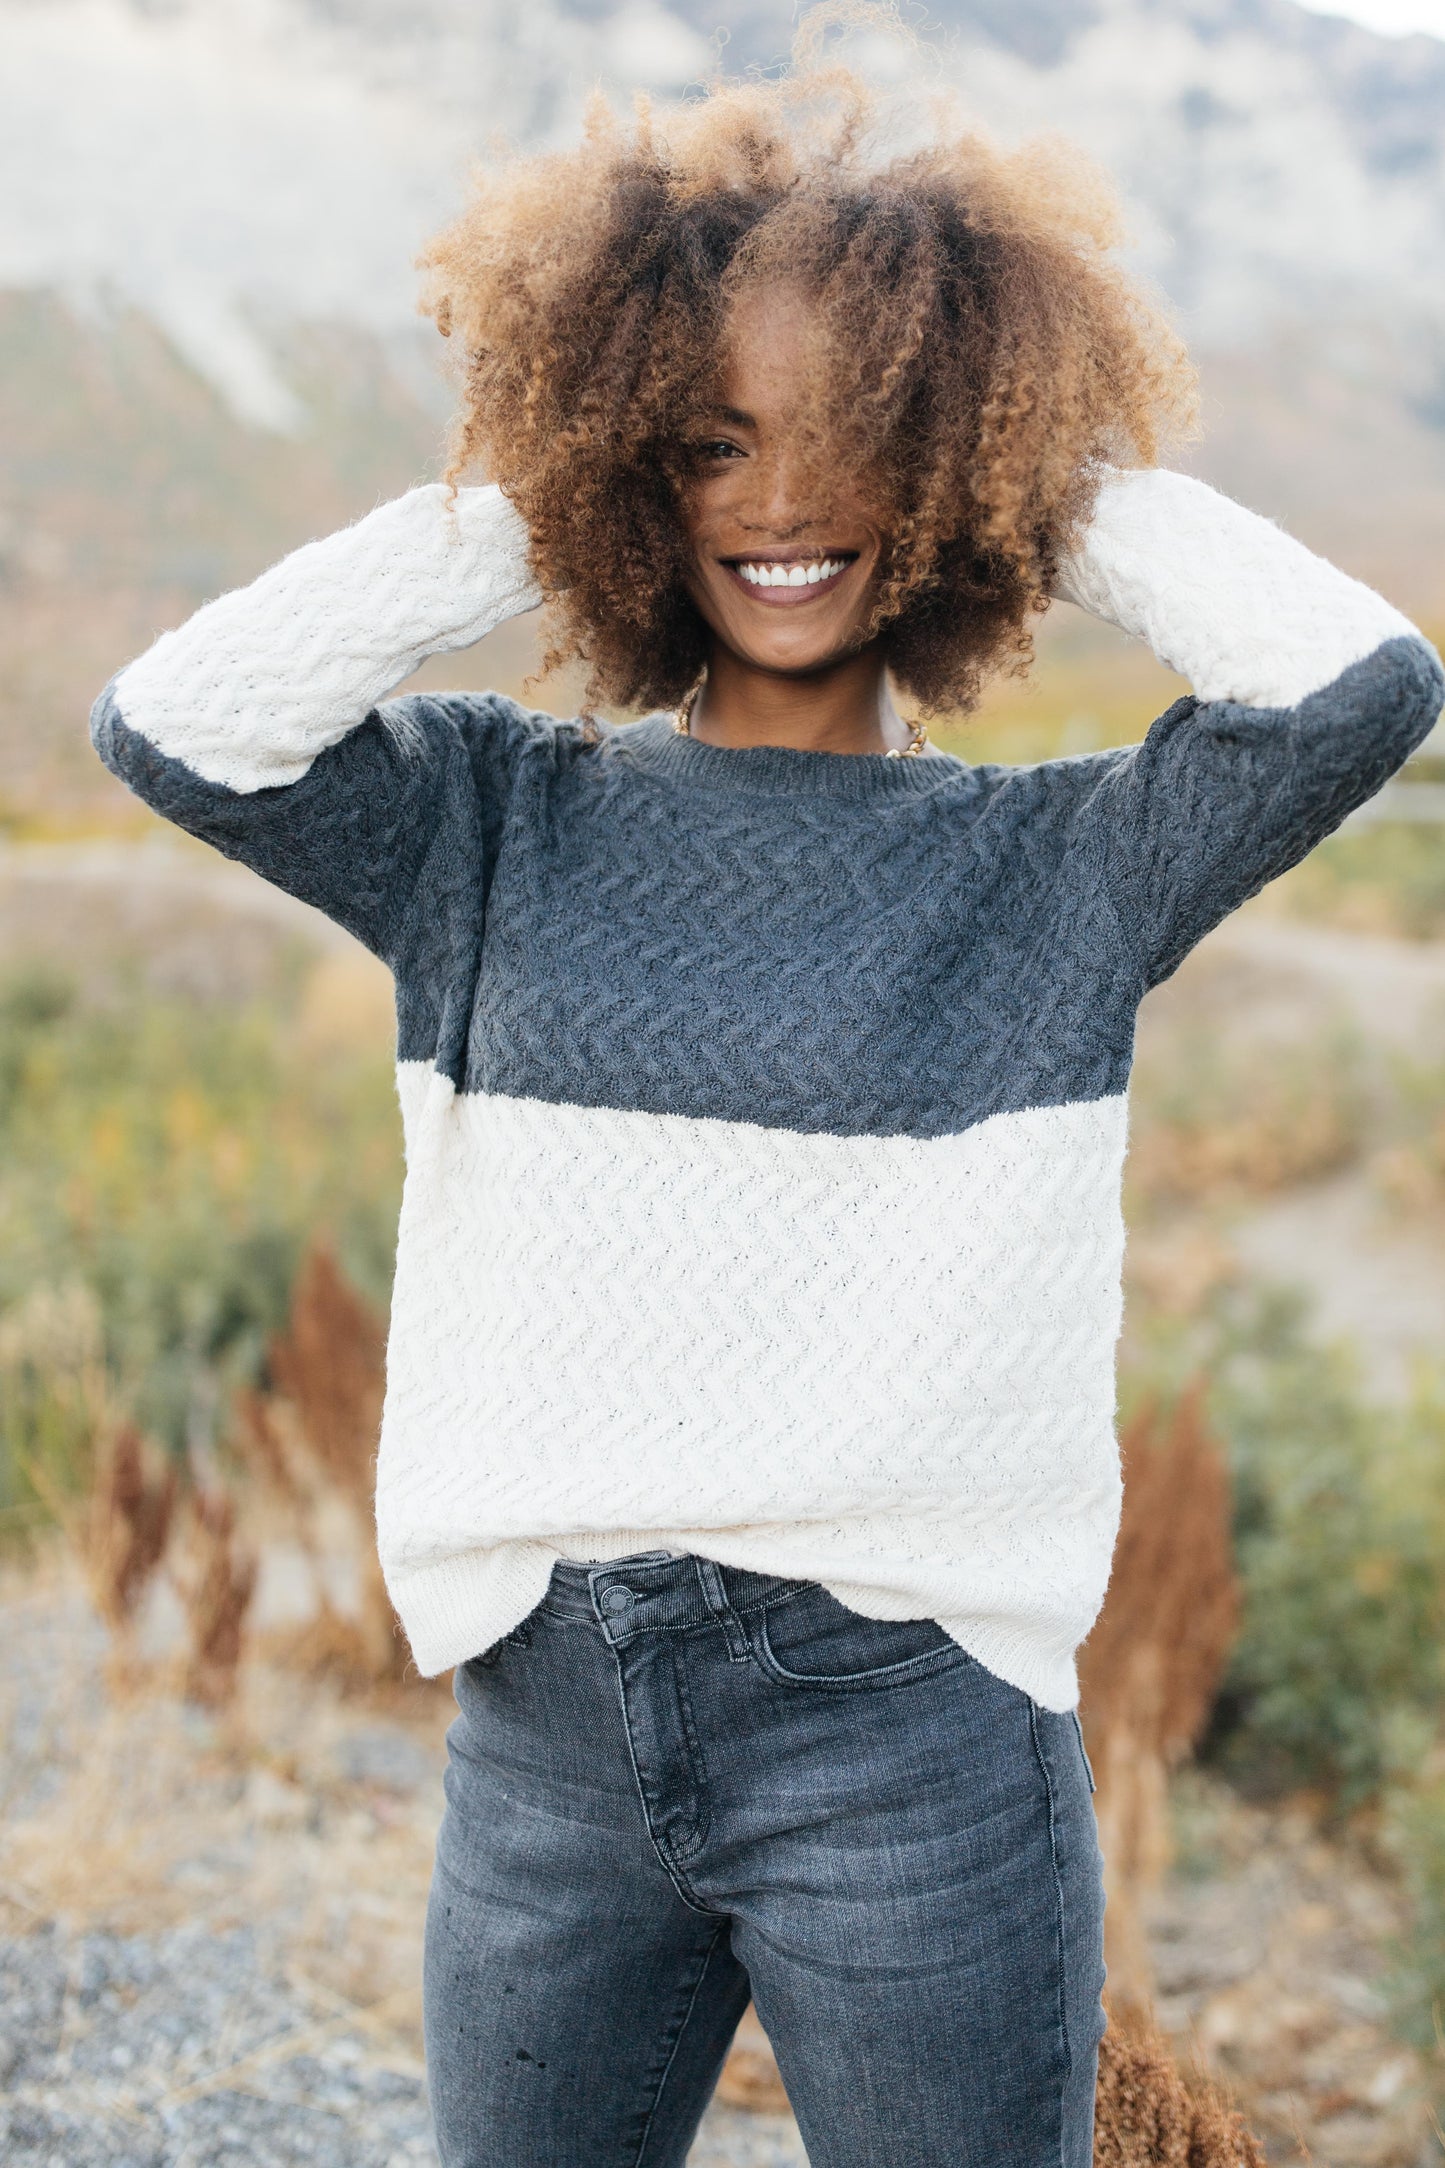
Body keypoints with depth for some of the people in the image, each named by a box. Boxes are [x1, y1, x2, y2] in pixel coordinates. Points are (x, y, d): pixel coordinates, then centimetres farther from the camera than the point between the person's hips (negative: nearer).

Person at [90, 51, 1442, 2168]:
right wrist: (516, 505, -2)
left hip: (910, 1725, -2)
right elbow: (174, 724, -9)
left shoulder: (1057, 865, 1)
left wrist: (1073, 472, -1)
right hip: (542, 1721, 2)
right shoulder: (503, 821, 5)